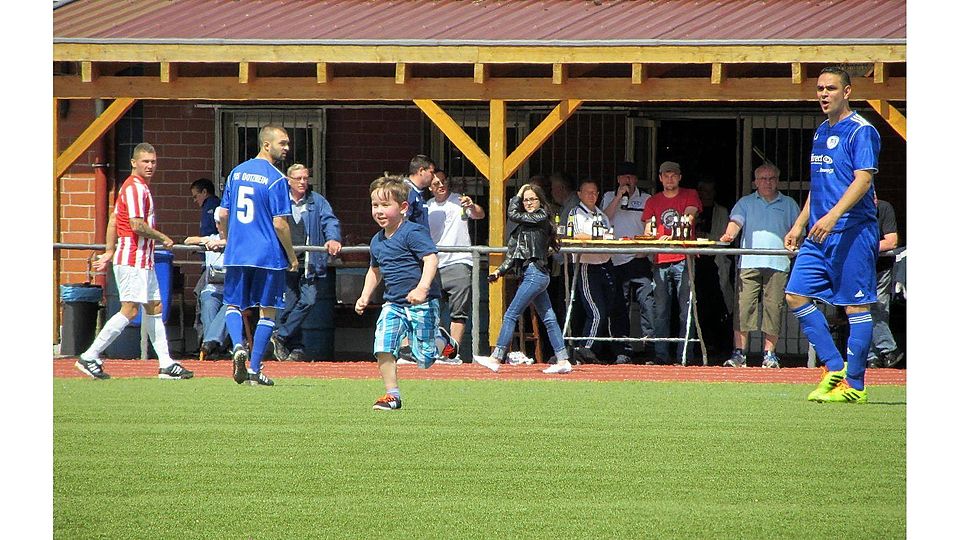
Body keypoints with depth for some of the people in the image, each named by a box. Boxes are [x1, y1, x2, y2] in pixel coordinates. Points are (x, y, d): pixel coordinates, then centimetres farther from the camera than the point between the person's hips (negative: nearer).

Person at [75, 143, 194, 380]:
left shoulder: (140, 187, 18)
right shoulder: (135, 188, -14)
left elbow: (113, 220, 21)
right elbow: (137, 225, -22)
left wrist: (109, 252, 20)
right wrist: (163, 239, -10)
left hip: (144, 260, 11)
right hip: (132, 259, -11)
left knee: (154, 307, 11)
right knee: (130, 310, -12)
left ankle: (166, 363, 12)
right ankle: (89, 357, -10)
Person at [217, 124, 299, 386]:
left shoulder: (236, 172, 7)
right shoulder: (275, 179, -10)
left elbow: (223, 214, 12)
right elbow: (280, 223, -13)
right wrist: (292, 256, -1)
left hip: (236, 254, 5)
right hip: (268, 255, -5)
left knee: (233, 306, 16)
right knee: (268, 311, 6)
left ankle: (238, 345, -11)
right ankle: (254, 370, 4)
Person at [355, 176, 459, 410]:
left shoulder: (413, 232, -14)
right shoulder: (377, 241, 10)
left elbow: (431, 259, -24)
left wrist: (422, 288, -37)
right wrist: (365, 297, 18)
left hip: (421, 304, -6)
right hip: (393, 304, 6)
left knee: (424, 358, 0)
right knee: (383, 347, -14)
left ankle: (442, 340, 34)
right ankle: (392, 395, -5)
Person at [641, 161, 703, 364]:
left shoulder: (690, 195, 6)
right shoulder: (653, 201, 16)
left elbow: (689, 217, -9)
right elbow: (648, 229, 14)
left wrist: (673, 236, -26)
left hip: (684, 259, -3)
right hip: (661, 261, 3)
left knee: (686, 309, -6)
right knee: (661, 310, 1)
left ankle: (684, 355, -5)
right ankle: (661, 354, 3)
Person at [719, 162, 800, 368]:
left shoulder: (788, 205, 17)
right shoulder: (746, 203, 16)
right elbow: (736, 221, 0)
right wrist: (730, 234, -21)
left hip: (778, 265, 0)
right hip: (749, 264, 0)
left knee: (773, 309, -4)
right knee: (743, 307, -8)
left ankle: (769, 353, 2)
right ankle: (739, 353, -8)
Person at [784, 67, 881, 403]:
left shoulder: (861, 131, -8)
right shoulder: (821, 132, 18)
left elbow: (863, 180, -18)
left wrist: (833, 215, -28)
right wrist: (799, 225, 22)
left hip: (852, 232, -9)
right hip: (820, 234, 9)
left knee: (856, 306, -4)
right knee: (796, 295, 2)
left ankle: (854, 385, -1)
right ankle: (834, 368, 9)